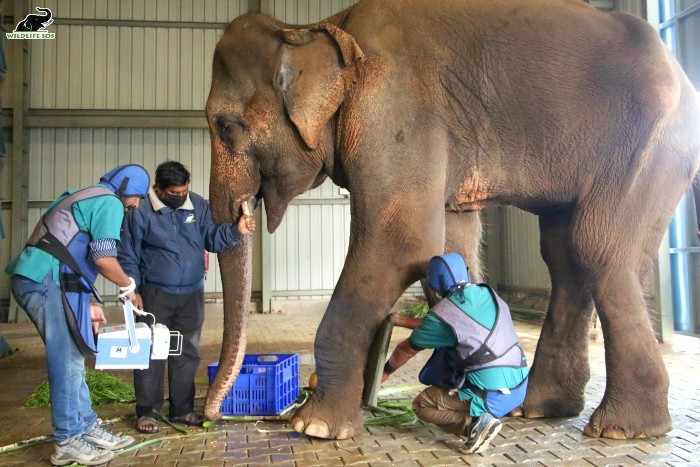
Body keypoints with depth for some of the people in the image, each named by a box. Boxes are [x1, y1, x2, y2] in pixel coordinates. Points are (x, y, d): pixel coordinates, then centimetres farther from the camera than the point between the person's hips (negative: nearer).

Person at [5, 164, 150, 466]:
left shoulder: (86, 199, 27)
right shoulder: (110, 202, -4)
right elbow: (103, 258, -16)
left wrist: (86, 306, 25)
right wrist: (128, 286, 3)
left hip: (36, 279, 10)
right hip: (45, 281, -10)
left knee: (71, 359, 14)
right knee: (67, 362, -3)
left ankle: (87, 428, 22)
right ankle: (68, 442, 7)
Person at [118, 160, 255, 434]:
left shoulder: (198, 205, 2)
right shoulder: (141, 212, -8)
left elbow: (212, 238, 0)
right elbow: (128, 256, -3)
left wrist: (236, 230, -17)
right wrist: (132, 290, -8)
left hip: (192, 293, 4)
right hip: (155, 294, -4)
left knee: (187, 353, 10)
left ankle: (182, 409, 23)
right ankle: (147, 411, 16)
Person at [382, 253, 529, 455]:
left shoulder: (442, 313, -13)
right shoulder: (487, 293, 6)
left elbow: (405, 350, 5)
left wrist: (386, 371, 25)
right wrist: (402, 320, 28)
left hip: (493, 396, -7)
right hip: (520, 386, 7)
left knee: (421, 404, 11)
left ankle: (477, 422, -8)